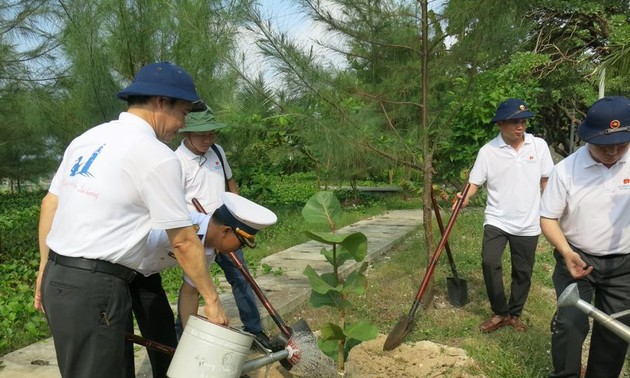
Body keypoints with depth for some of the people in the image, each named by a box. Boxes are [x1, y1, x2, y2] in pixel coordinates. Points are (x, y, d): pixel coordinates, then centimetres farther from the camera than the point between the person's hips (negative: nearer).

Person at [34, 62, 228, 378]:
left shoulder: (87, 138, 11)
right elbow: (183, 242, -10)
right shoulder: (157, 156, -13)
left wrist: (45, 267, 21)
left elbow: (49, 203, 14)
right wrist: (211, 299, 0)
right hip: (95, 287, -8)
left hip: (57, 278, 8)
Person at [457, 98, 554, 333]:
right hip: (496, 220, -1)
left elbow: (546, 180, 6)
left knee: (523, 271, 11)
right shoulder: (488, 151, -7)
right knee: (489, 263, -17)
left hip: (528, 223, 2)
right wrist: (465, 198, -26)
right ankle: (500, 313, 2)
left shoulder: (539, 146, -3)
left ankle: (514, 314, 31)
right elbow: (475, 182, -5)